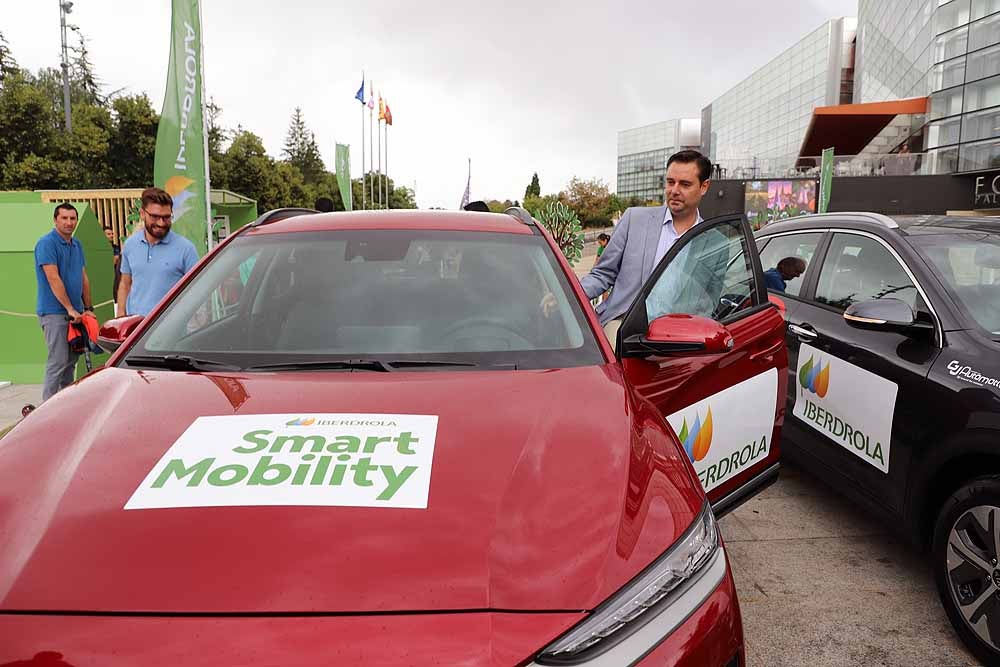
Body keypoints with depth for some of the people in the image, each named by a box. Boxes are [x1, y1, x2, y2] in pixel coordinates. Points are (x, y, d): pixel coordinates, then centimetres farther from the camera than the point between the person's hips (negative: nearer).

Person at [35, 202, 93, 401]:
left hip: (75, 312, 8)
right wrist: (70, 309, -19)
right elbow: (53, 279, -18)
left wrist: (88, 307, 13)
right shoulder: (47, 243, -11)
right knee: (58, 361, -9)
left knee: (72, 359, 14)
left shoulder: (77, 245, 14)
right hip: (54, 312, -8)